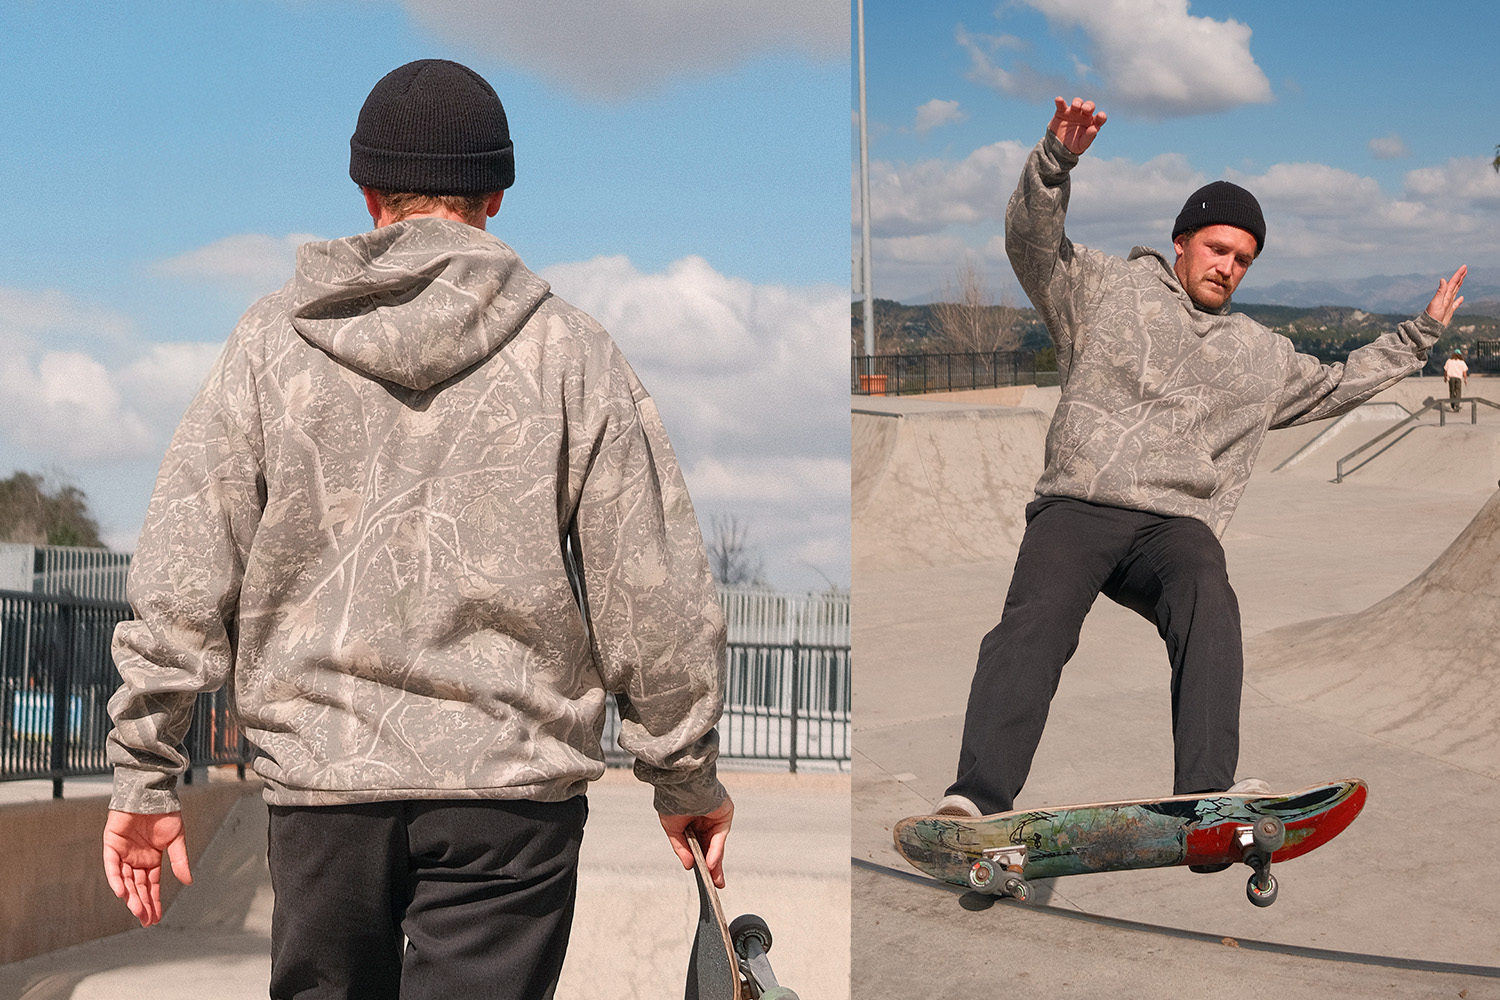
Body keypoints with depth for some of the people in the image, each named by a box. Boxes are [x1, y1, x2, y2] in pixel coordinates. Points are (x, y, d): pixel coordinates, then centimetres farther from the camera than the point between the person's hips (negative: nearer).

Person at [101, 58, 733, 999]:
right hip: (511, 785, -2)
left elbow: (181, 570, 1)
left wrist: (146, 774, 8)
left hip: (323, 782, 2)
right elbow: (654, 592, 0)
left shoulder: (272, 340, 4)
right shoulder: (568, 348, 0)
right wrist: (688, 778, 11)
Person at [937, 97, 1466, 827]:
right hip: (1077, 507, -2)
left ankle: (1207, 793, -46)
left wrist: (1420, 334, 42)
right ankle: (978, 798, -43)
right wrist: (1056, 161, -12)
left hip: (1176, 524, 2)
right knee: (1037, 618, -31)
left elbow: (1338, 385, 43)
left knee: (1209, 604, -33)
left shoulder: (1261, 356, 30)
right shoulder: (1107, 290, 18)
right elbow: (1032, 241, 5)